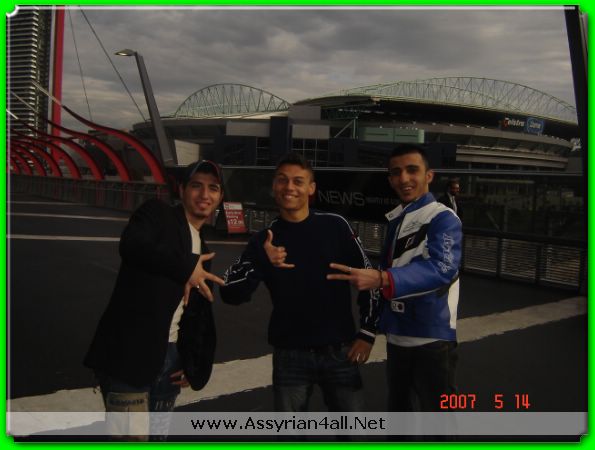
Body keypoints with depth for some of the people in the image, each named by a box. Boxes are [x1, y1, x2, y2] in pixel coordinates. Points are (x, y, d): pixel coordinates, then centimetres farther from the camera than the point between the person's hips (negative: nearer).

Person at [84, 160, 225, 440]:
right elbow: (131, 245, -24)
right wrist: (186, 269, -22)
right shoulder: (156, 213, -1)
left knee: (156, 438, 14)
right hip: (129, 354, -7)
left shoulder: (202, 248, 17)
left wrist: (194, 363, 10)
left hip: (169, 358, 7)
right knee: (133, 438, -10)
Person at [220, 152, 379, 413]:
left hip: (340, 351, 0)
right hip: (290, 355, 1)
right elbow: (230, 294, -7)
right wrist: (262, 264, -23)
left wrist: (367, 333, -1)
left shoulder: (335, 227, -4)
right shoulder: (264, 240, 0)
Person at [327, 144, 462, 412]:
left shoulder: (443, 219, -15)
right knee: (399, 411, 22)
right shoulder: (395, 220, 8)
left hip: (432, 338, -7)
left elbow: (441, 268, -32)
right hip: (397, 336, 7)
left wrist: (381, 279, -43)